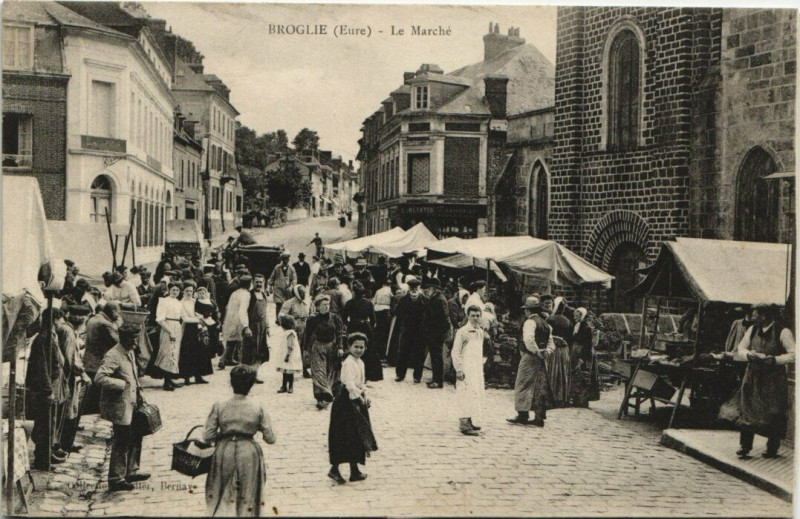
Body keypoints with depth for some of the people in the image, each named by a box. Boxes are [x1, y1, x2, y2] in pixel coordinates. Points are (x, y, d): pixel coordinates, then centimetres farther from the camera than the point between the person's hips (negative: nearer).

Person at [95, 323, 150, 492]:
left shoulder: (130, 353, 10)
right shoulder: (113, 356, -21)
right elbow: (99, 378, -31)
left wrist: (137, 389, 12)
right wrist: (122, 384, -26)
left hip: (131, 405, 10)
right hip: (119, 408, -9)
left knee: (135, 438, 19)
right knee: (121, 443, 0)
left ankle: (131, 471, 34)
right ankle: (116, 479, 12)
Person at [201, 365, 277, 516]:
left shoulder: (219, 406, -8)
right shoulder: (259, 407, -9)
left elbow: (207, 437, -6)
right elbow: (271, 438, -7)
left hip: (224, 453, 1)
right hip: (249, 453, -1)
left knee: (222, 494, 19)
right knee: (247, 497, 15)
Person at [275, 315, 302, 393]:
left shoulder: (290, 333, -17)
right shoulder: (281, 331, 11)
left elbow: (290, 346, -18)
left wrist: (288, 355, -20)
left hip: (290, 356, -8)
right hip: (283, 355, 8)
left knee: (290, 372, -1)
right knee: (284, 372, 11)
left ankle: (290, 387, 8)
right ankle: (284, 387, 17)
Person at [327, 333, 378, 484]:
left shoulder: (360, 362, 13)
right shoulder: (349, 363, -17)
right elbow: (350, 384, -24)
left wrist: (365, 396, 6)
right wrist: (360, 399, -21)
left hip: (357, 400, 10)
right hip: (347, 401, -10)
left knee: (356, 437, 13)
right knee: (345, 436, -7)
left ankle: (355, 471, 19)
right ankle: (334, 469, -2)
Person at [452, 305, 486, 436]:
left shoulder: (480, 332, 13)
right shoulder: (462, 331, -9)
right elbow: (456, 352, -9)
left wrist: (481, 365, 17)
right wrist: (459, 370, -13)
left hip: (478, 369, 8)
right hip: (466, 369, -8)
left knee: (476, 394, 8)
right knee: (467, 394, -12)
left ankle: (468, 421, 16)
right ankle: (464, 425, -13)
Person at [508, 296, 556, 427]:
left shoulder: (530, 322, -12)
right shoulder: (545, 324, 15)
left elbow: (528, 339, -29)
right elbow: (551, 344, 14)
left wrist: (537, 351, -19)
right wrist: (545, 352, 0)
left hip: (530, 357, -8)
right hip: (541, 360, 8)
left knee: (524, 386, -2)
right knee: (540, 387, 8)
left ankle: (522, 416, -2)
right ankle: (540, 418, 9)